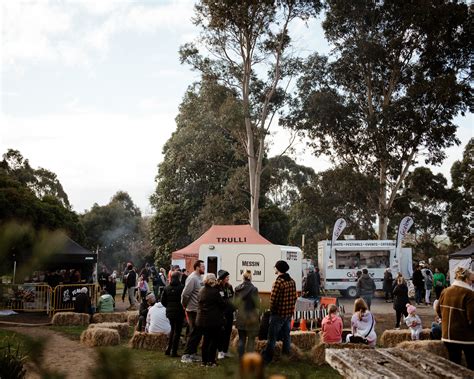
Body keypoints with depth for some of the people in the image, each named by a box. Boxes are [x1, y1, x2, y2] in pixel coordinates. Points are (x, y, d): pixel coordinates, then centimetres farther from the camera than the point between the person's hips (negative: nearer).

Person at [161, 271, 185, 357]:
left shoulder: (167, 288, 3)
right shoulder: (181, 287, -14)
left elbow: (163, 300, 5)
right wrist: (184, 308, 2)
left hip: (169, 312, 6)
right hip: (179, 312, -6)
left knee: (173, 329, 21)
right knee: (177, 331, 3)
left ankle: (168, 349, 19)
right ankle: (174, 352, 4)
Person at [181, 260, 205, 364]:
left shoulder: (199, 278, 12)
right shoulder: (192, 278, -17)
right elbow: (185, 294, -22)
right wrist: (185, 305, -9)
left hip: (199, 310, 9)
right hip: (193, 311, -9)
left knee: (199, 332, 13)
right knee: (194, 333, -4)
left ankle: (192, 353, 23)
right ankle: (186, 355, 3)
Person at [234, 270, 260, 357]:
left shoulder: (237, 289, -1)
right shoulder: (253, 289, -15)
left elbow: (235, 303, 6)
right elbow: (257, 304, -12)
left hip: (240, 318, 4)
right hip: (251, 318, -4)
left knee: (241, 339, 14)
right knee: (251, 340, 5)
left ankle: (241, 358, 17)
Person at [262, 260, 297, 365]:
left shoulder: (278, 282, -20)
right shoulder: (292, 281, 4)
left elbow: (273, 299, -20)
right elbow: (294, 297, 9)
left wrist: (272, 310, -3)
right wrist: (290, 308, 16)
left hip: (278, 314, -7)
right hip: (289, 313, 7)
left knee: (272, 337, 0)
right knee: (286, 335, 16)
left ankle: (266, 358, 3)